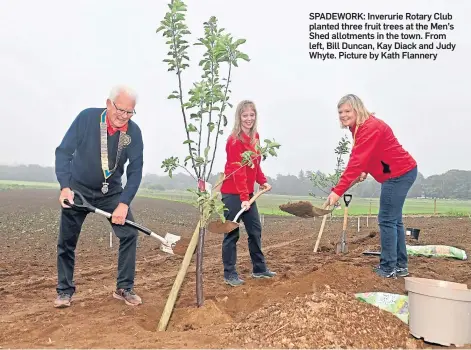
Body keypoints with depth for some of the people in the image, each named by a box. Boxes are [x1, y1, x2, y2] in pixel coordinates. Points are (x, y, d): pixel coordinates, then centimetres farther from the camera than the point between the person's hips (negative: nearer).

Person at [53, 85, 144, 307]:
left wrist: (124, 203, -26)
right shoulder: (87, 118, -20)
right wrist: (65, 186, -30)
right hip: (78, 190, -1)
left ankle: (124, 288, 7)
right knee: (66, 241, 4)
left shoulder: (134, 132, -16)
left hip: (111, 192, 1)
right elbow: (63, 151, -18)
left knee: (129, 234, -8)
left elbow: (135, 171, -15)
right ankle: (65, 291, 22)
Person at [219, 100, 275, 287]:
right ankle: (229, 274, 11)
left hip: (248, 192, 8)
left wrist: (263, 181, 8)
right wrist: (244, 198, -27)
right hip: (232, 193, -8)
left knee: (255, 229, 13)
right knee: (232, 232, -1)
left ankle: (259, 268, 27)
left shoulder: (255, 137, 9)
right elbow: (237, 171, -23)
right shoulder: (235, 140, -17)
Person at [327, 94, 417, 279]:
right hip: (400, 172, 10)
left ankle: (388, 268, 3)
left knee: (387, 220, -6)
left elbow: (357, 162, -32)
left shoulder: (370, 128, -24)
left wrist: (337, 191, -36)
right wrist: (364, 172, -13)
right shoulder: (360, 127, 8)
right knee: (394, 220, 15)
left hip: (399, 174, -10)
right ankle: (400, 266, 24)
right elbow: (360, 158, 8)